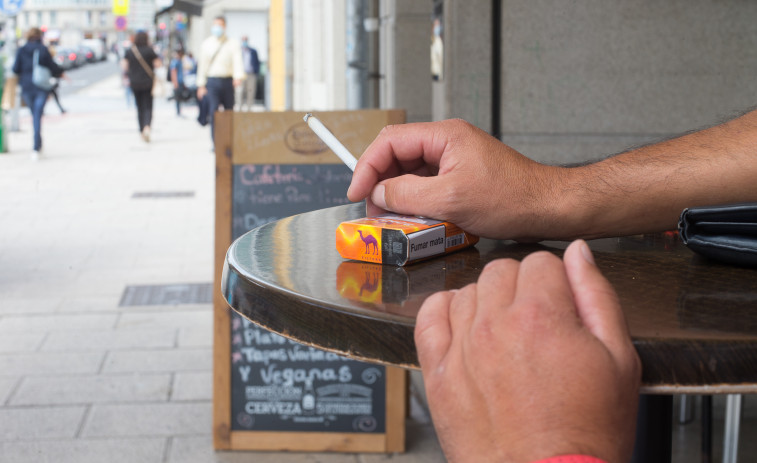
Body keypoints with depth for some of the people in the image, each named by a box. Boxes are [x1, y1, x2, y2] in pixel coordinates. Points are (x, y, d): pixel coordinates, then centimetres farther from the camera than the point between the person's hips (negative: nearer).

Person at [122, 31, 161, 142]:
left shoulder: (129, 51, 1)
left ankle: (142, 131, 15)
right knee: (148, 107, -3)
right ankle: (147, 126, -28)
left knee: (140, 108, 13)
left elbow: (124, 66, 0)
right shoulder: (149, 50, -7)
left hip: (134, 83, 3)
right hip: (148, 82, -3)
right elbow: (158, 64, -6)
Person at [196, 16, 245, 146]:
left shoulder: (232, 44, 6)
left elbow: (237, 61, -7)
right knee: (213, 112, -12)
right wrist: (201, 85, 5)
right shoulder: (206, 44, 10)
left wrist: (238, 77, -27)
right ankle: (215, 144, -11)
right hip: (212, 82, 0)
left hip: (228, 81, 0)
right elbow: (202, 64, 11)